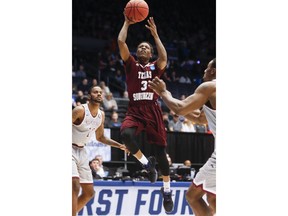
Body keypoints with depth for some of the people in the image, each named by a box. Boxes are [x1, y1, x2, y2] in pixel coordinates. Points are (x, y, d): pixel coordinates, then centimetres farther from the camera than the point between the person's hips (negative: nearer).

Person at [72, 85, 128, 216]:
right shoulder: (80, 111, -19)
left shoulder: (101, 115, 5)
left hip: (81, 151, 8)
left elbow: (100, 137, 19)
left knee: (89, 192, 9)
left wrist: (120, 146, 10)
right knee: (75, 186, -25)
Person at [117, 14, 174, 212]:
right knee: (126, 134, -33)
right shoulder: (131, 65, 14)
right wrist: (127, 23, 10)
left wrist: (155, 34, -2)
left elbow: (164, 58, -10)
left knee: (160, 150, -2)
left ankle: (167, 190, 12)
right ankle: (147, 163, -9)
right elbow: (121, 42, 3)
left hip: (153, 111, 0)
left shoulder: (155, 67, 14)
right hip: (135, 110, 0)